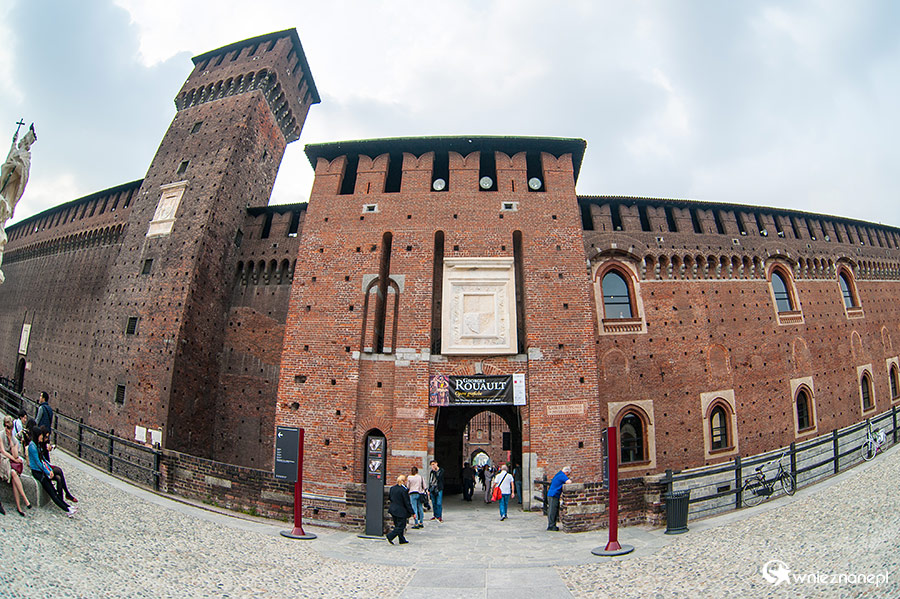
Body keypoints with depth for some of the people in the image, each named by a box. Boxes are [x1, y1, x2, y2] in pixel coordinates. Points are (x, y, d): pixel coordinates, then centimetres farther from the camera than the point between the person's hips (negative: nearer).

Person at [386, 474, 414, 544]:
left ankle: (402, 540, 23)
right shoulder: (404, 490, -19)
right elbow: (407, 503, -16)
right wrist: (412, 513, -10)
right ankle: (390, 536, -7)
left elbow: (390, 498, 14)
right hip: (401, 511, -8)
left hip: (393, 509, 8)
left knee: (398, 525, 17)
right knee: (400, 526, 3)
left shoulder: (392, 488, 2)